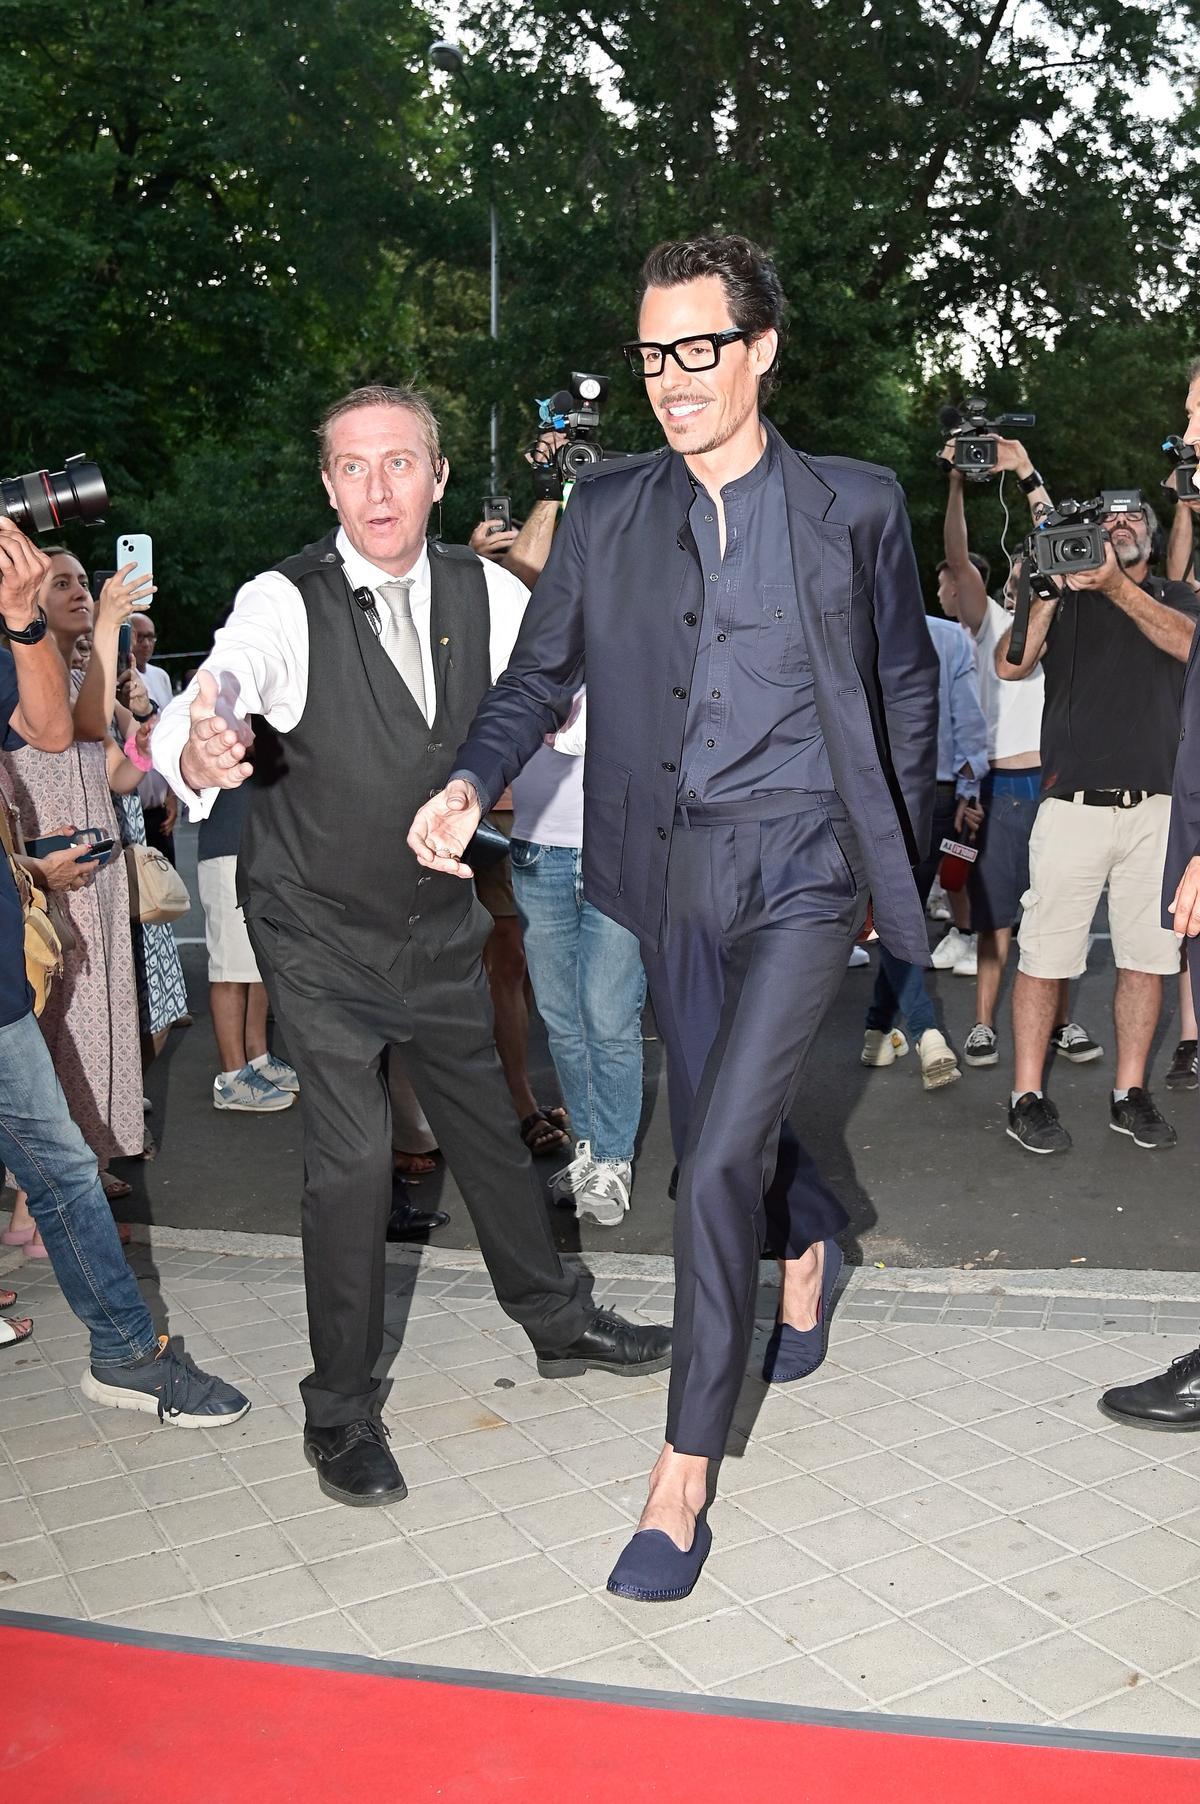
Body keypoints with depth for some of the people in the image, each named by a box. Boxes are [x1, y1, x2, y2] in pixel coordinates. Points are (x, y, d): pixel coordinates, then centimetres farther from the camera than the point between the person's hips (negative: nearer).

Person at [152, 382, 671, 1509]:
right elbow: (223, 686, -37)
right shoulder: (286, 605, -19)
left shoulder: (482, 592, -5)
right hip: (320, 938, -4)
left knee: (487, 1125, 17)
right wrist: (198, 750, -60)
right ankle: (339, 1413, 13)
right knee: (352, 1156, -8)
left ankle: (556, 1321, 39)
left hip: (439, 923, 4)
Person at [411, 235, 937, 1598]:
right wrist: (471, 782, -11)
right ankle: (808, 1239, 53)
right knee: (719, 1133, 17)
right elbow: (541, 676, 7)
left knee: (717, 1163, -11)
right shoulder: (605, 512, 5)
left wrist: (897, 858, 10)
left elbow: (907, 686, 9)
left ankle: (683, 1478, 3)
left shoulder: (854, 506, 1)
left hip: (801, 867, -3)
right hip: (674, 868, 4)